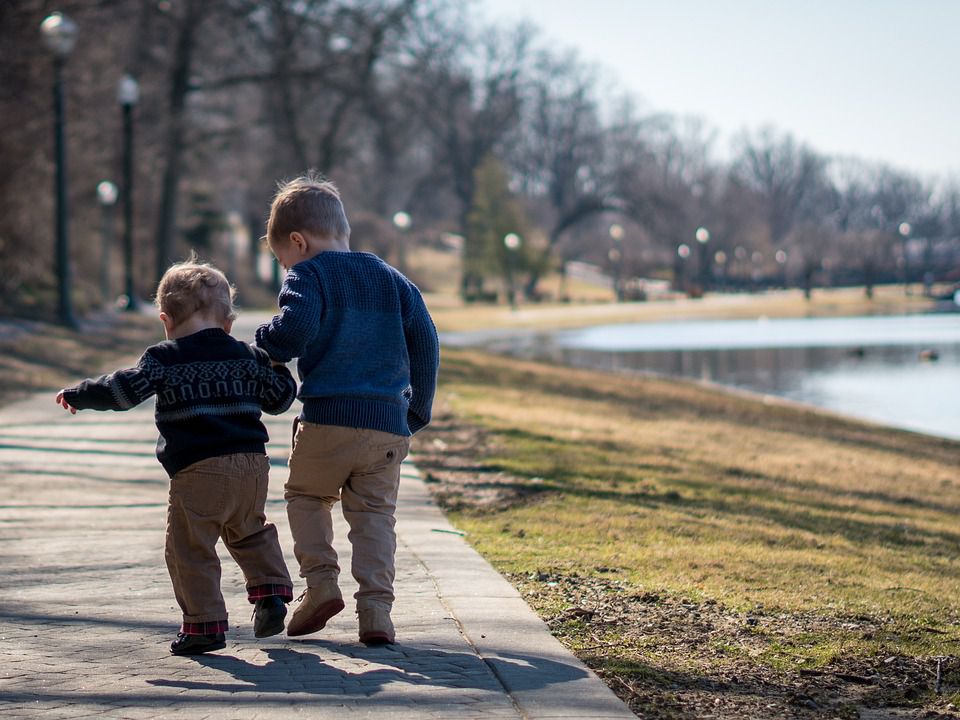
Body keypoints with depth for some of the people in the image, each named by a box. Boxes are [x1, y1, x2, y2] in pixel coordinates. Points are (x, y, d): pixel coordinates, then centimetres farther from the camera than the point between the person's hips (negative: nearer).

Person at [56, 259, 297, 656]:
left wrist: (78, 395, 6)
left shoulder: (164, 359, -1)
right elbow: (279, 397, 19)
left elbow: (125, 389, -8)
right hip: (252, 465, 6)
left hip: (198, 471, -6)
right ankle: (271, 590, 15)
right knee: (250, 532, 27)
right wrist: (276, 366, 38)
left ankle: (205, 624, -1)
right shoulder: (248, 356, 13)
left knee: (190, 549, 1)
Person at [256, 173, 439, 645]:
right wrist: (418, 411, 20)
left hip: (328, 419, -4)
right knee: (375, 514, 9)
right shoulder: (393, 280, 17)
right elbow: (425, 345, 14)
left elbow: (295, 328, -19)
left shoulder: (309, 275, 0)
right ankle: (375, 607, -3)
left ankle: (320, 581, 4)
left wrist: (269, 347, 3)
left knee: (305, 494, 18)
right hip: (390, 424, 4)